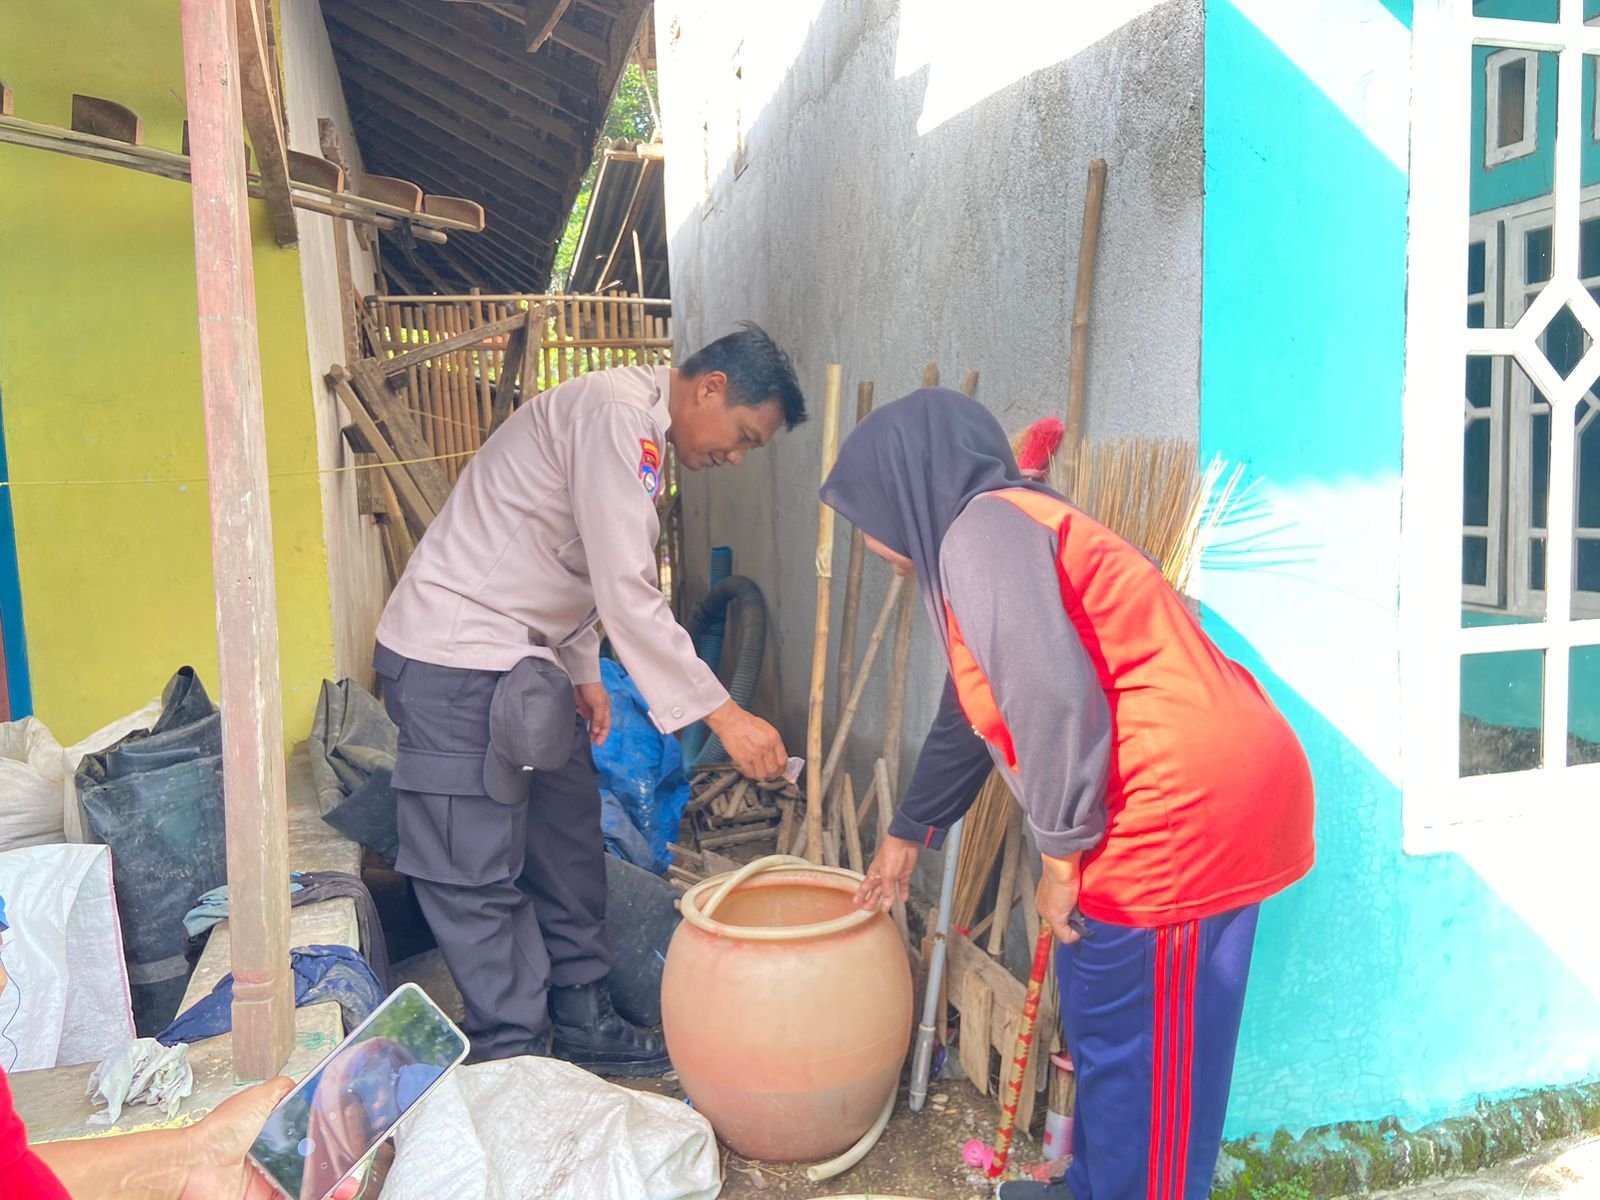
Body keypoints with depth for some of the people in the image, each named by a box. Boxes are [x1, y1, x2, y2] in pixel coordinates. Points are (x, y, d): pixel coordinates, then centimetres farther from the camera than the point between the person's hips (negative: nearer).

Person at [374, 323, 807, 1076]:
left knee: (566, 848, 14)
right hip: (455, 661, -11)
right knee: (480, 875, -3)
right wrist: (722, 715, -23)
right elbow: (628, 593, -25)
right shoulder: (616, 414, -19)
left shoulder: (637, 425, 13)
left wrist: (582, 670, 19)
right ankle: (515, 1062, 8)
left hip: (518, 659, 11)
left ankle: (582, 1023, 27)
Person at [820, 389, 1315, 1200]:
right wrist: (906, 835, 37)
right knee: (1102, 1021, 22)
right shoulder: (999, 532, 20)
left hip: (1184, 804, -10)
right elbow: (968, 717, 29)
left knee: (1140, 1047, 6)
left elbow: (1055, 696, -24)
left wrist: (1059, 853, -13)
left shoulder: (982, 529, -12)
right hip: (1197, 797, 10)